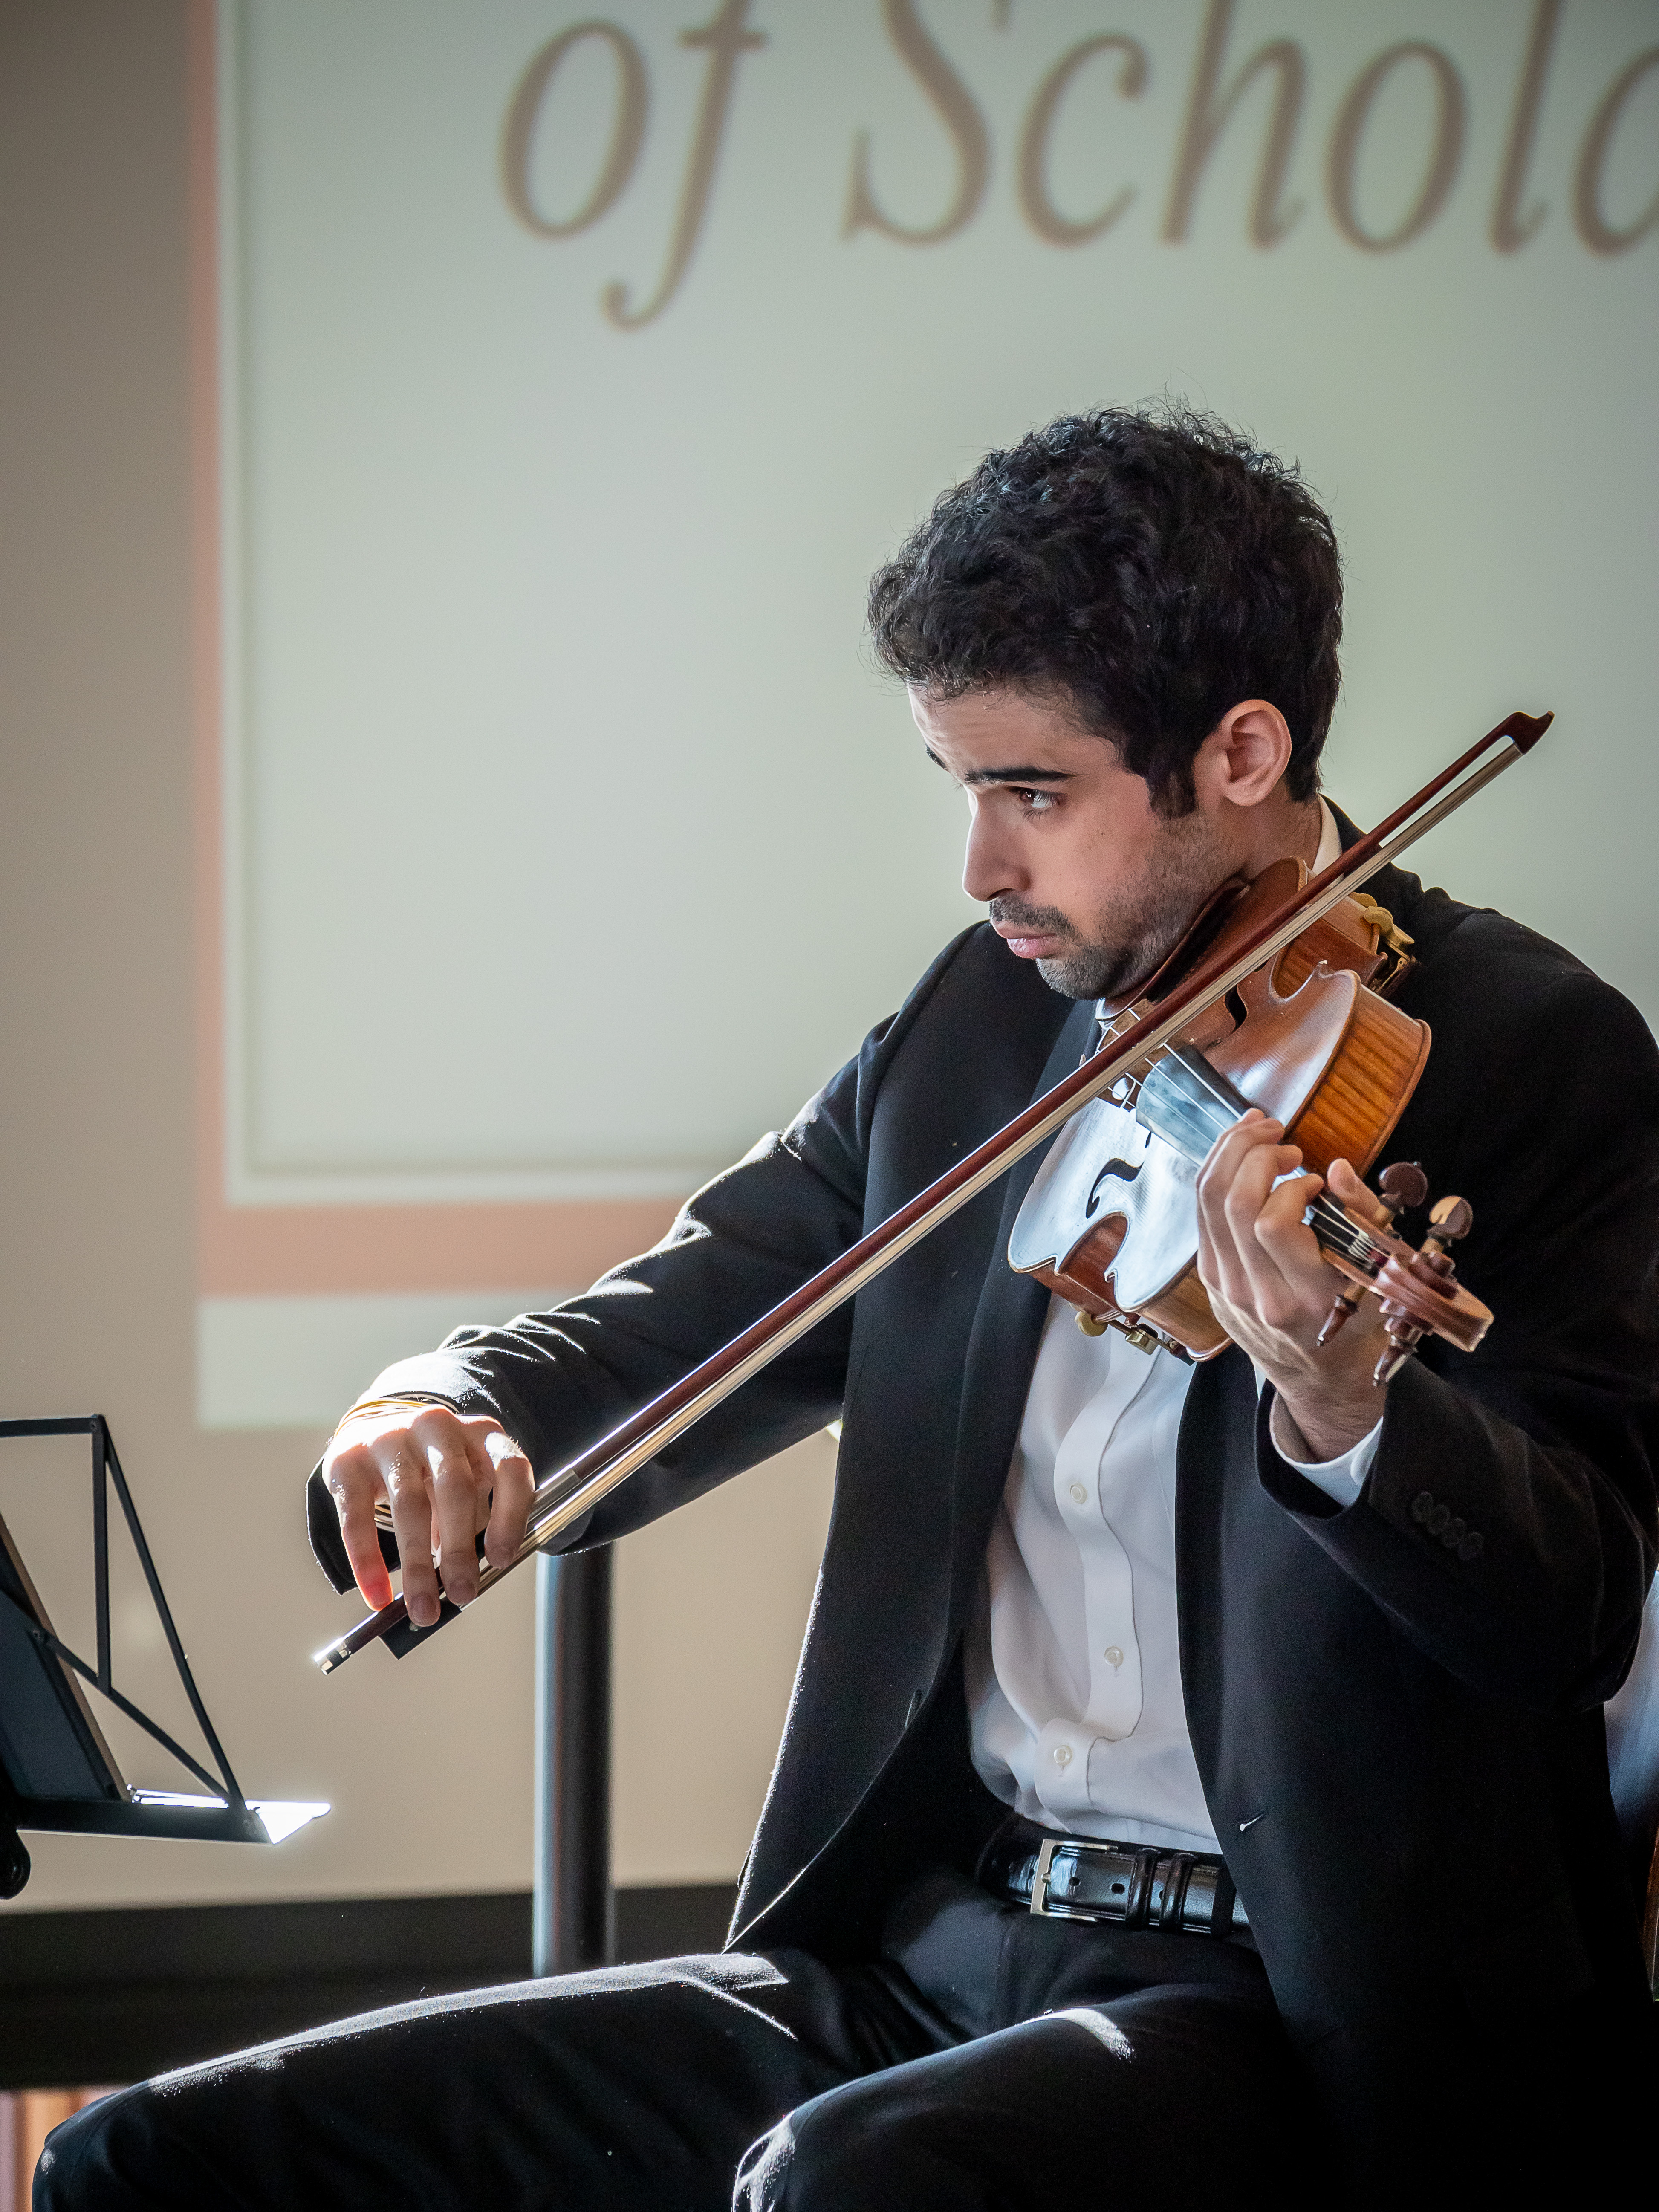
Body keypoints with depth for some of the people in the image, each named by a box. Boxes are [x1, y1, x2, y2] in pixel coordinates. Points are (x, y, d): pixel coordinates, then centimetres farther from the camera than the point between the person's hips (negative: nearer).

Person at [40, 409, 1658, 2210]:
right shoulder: (979, 1021, 13)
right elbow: (667, 1334, 15)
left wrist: (1341, 1414, -37)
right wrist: (448, 1417, -8)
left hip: (1297, 2013, -6)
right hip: (911, 1956, 6)